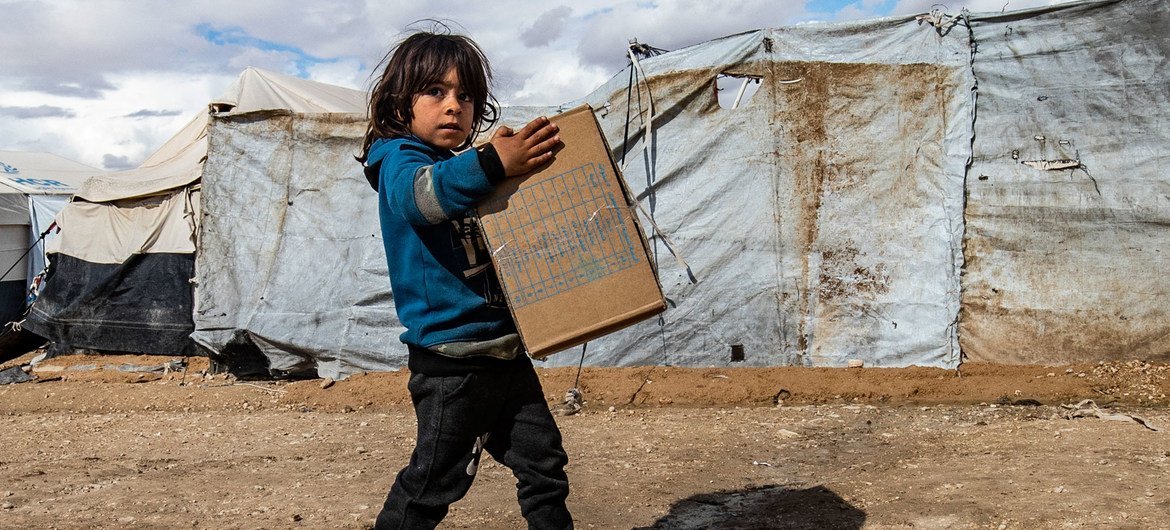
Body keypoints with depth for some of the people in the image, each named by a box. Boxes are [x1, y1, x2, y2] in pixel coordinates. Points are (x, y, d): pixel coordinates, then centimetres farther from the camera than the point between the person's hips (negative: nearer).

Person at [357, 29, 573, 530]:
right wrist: (493, 164, -45)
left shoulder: (468, 170, 16)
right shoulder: (398, 157, -7)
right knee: (434, 480, 2)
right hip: (453, 360, -8)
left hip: (505, 349, 8)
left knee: (544, 461, 14)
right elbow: (416, 194, -32)